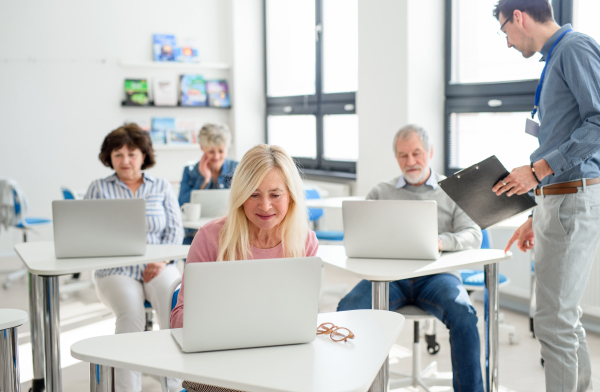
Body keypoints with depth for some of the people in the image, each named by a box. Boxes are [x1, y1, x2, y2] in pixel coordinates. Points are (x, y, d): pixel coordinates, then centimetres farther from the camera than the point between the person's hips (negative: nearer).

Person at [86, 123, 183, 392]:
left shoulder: (162, 187, 15)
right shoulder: (99, 189, 14)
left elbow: (175, 229, 7)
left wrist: (162, 260, -10)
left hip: (158, 267, 1)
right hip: (116, 271, -1)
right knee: (131, 314, -32)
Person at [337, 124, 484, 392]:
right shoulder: (381, 192, 21)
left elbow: (473, 236, 4)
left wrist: (441, 241, -19)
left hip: (435, 273, -1)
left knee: (463, 314, -33)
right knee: (347, 309, -28)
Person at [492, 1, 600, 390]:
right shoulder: (555, 59, 21)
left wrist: (539, 169, -19)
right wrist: (536, 218, 22)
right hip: (558, 200, 10)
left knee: (555, 320, -8)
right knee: (566, 316, 15)